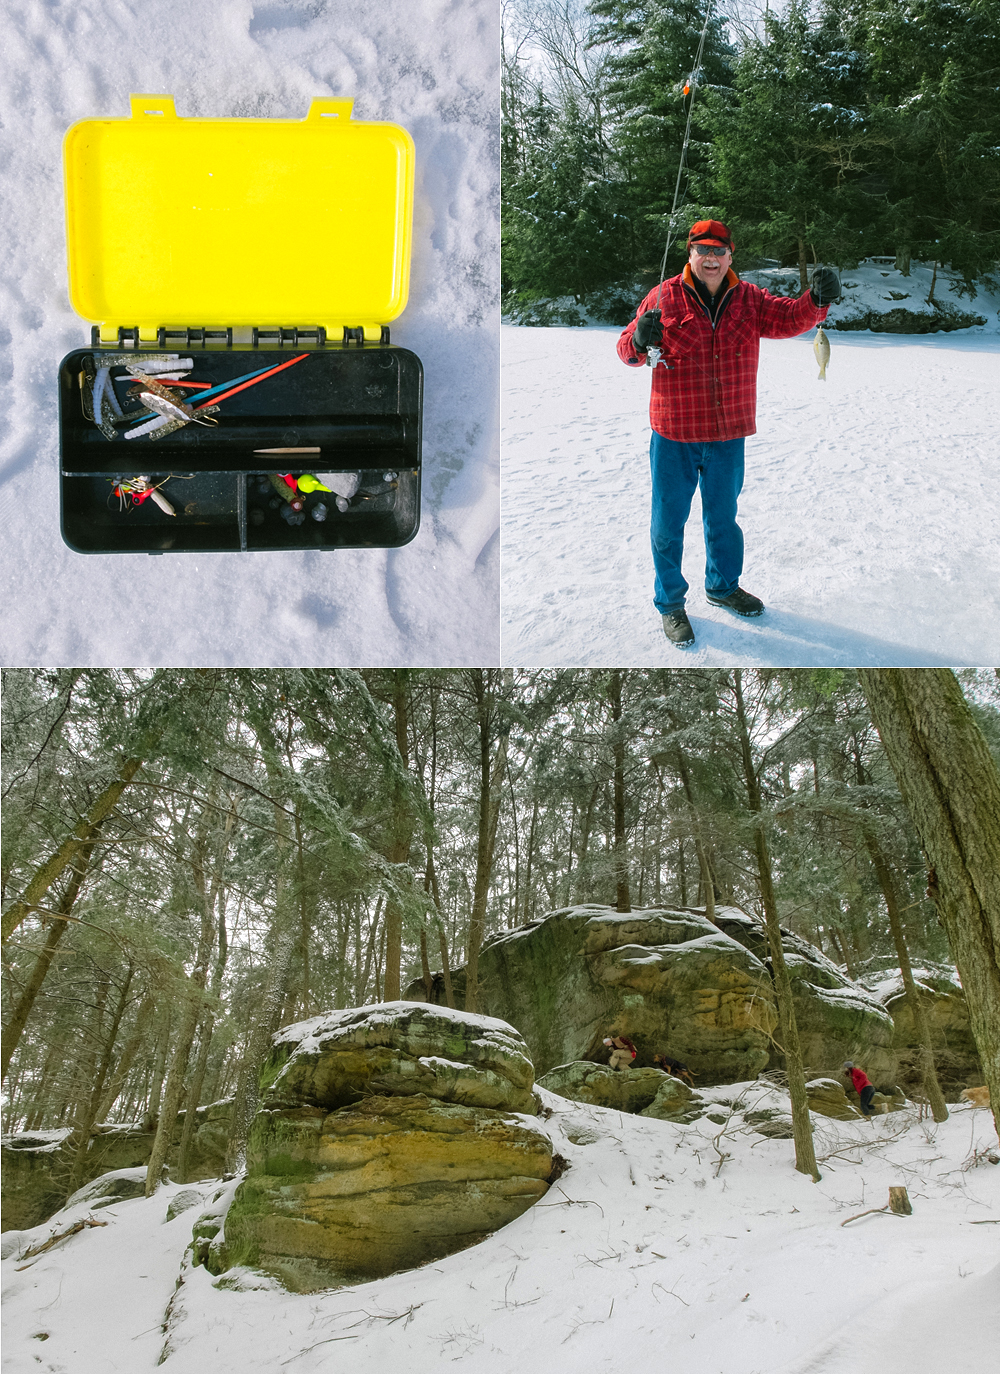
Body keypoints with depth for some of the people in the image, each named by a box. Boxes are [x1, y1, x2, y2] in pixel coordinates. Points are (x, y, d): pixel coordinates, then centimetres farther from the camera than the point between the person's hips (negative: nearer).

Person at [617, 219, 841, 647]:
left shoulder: (748, 300, 3)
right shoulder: (664, 297, -6)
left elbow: (788, 318, -6)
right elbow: (626, 350, -6)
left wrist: (817, 300, -27)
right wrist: (640, 341, -30)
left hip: (728, 434, 3)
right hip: (674, 434, -3)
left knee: (723, 516, 21)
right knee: (668, 521, 5)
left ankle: (723, 585, 43)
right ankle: (670, 603, 21)